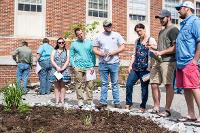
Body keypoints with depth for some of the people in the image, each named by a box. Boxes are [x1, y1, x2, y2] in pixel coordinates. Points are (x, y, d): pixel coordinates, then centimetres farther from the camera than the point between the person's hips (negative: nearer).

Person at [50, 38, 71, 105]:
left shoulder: (67, 51, 11)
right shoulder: (54, 51, 14)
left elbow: (67, 61, 1)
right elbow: (52, 60, 2)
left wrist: (62, 68, -13)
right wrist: (57, 67, -14)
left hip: (64, 70, -1)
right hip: (55, 70, 1)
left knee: (62, 86, 1)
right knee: (57, 86, 1)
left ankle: (62, 100, 3)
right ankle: (57, 100, 2)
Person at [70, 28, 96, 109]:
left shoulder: (89, 43, 10)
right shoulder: (74, 44, 8)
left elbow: (93, 55, 10)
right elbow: (71, 56, 9)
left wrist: (93, 66, 2)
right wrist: (74, 66, -3)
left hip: (89, 67, 1)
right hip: (78, 68, -1)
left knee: (90, 85, 0)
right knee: (79, 85, 0)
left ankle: (90, 101, 8)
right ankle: (80, 101, 8)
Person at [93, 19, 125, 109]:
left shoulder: (116, 35, 6)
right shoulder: (99, 36, 9)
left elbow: (122, 47, 3)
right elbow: (94, 49, 9)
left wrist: (114, 52, -12)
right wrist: (100, 53, -11)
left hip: (114, 63, -1)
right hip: (103, 63, 1)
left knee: (115, 83, 4)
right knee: (104, 84, 6)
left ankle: (117, 102, 10)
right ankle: (103, 102, 12)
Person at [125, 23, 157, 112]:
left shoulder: (151, 40, -2)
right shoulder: (137, 41, 15)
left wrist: (151, 47, -34)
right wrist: (131, 65, 11)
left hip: (145, 68, -5)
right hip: (135, 67, 5)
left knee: (144, 88, 2)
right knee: (128, 84, 1)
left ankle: (143, 107, 17)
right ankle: (128, 103, 18)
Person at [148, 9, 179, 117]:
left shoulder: (173, 29, -4)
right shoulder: (161, 31, 25)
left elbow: (175, 48, -13)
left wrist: (161, 52, -16)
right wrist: (155, 51, 17)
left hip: (168, 61, -9)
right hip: (158, 61, 9)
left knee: (168, 85, -6)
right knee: (154, 84, 6)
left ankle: (167, 110, 0)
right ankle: (156, 107, 16)